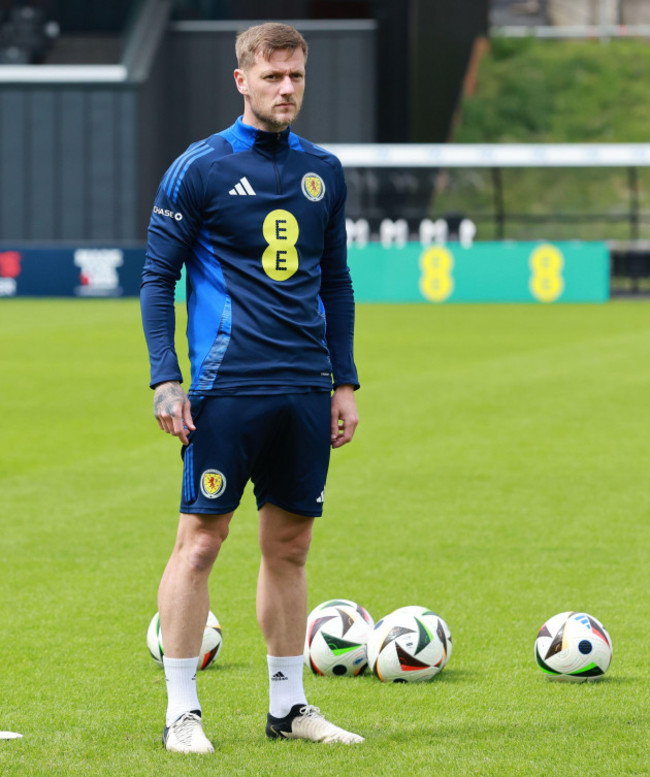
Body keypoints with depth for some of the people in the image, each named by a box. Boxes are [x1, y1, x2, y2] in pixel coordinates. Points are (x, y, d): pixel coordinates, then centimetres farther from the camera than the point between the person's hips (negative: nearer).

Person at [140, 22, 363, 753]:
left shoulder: (322, 171, 12)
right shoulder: (199, 169, -3)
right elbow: (157, 278, -1)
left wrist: (345, 381, 14)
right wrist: (165, 379, -10)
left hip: (305, 391, 5)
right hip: (227, 385, -5)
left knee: (289, 544, 9)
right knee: (200, 539, -5)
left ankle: (288, 706, 17)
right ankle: (181, 712, -1)